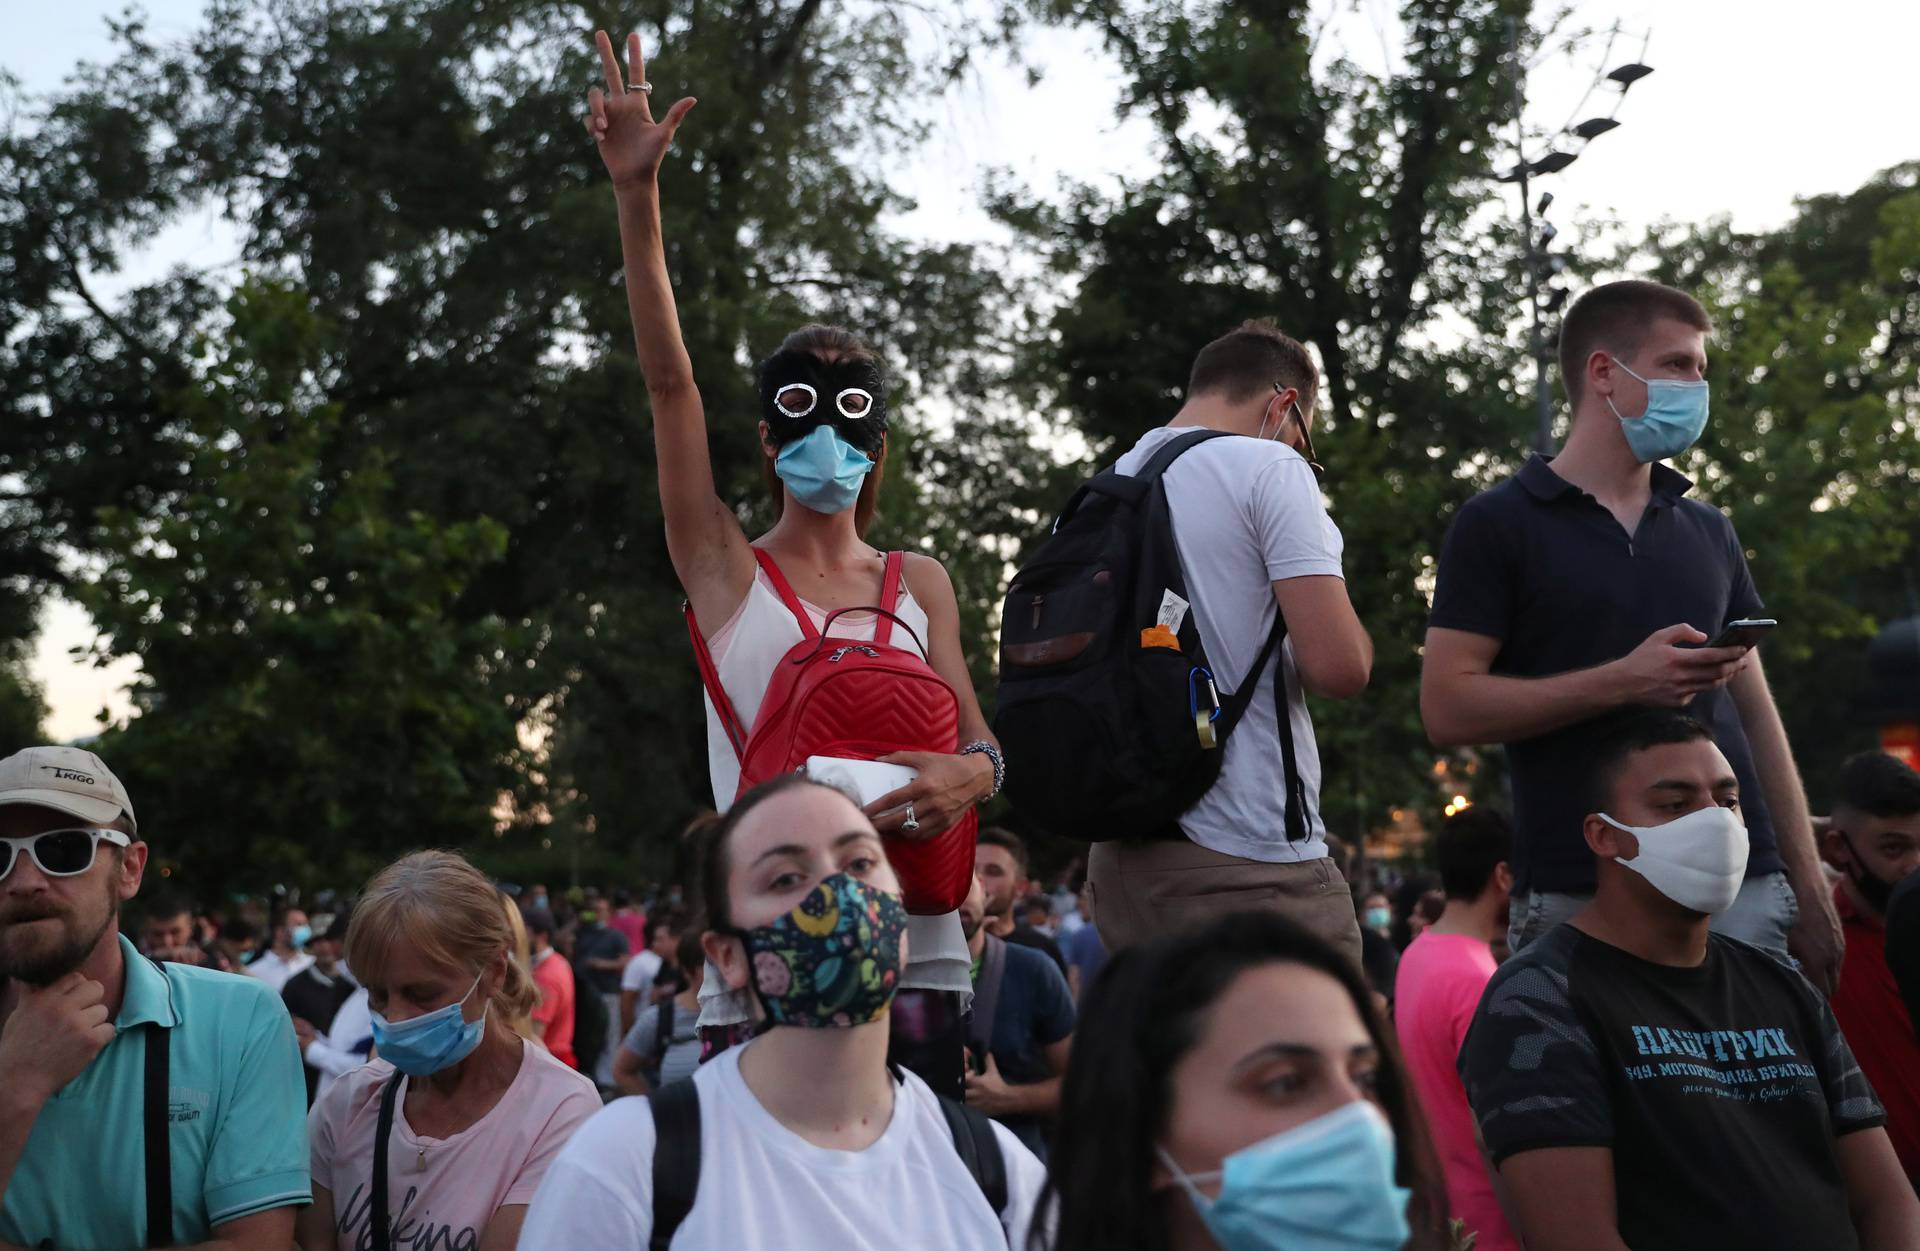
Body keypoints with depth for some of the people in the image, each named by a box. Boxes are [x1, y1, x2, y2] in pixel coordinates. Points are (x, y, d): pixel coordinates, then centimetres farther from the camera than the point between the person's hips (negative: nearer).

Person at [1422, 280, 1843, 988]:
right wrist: (1623, 682, -16)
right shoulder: (1499, 525, -1)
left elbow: (1754, 714, 17)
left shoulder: (1709, 533, 16)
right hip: (1581, 897, -5)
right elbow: (1448, 708, -8)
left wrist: (1808, 888, 11)